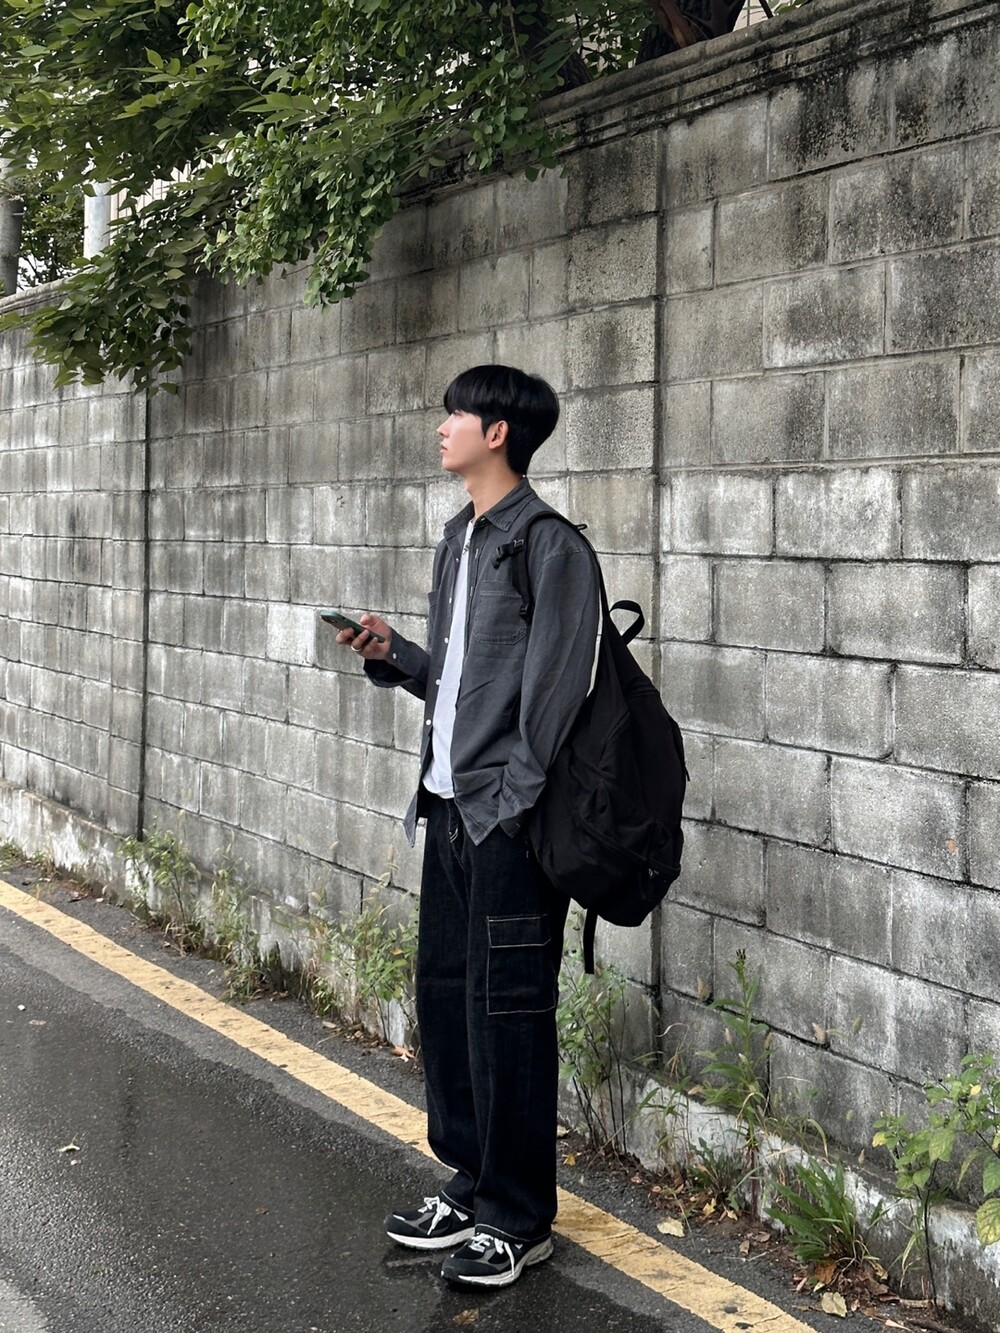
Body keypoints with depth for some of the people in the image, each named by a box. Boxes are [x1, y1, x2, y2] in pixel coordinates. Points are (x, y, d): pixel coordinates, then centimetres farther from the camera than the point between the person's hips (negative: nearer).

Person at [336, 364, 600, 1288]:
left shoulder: (551, 546, -12)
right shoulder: (458, 540, 15)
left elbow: (552, 695, -16)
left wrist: (515, 805, -18)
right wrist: (392, 652, 4)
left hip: (508, 816, -9)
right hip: (450, 804, 9)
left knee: (506, 1012, -1)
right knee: (443, 993, 14)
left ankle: (518, 1219, 12)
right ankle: (471, 1183, 29)